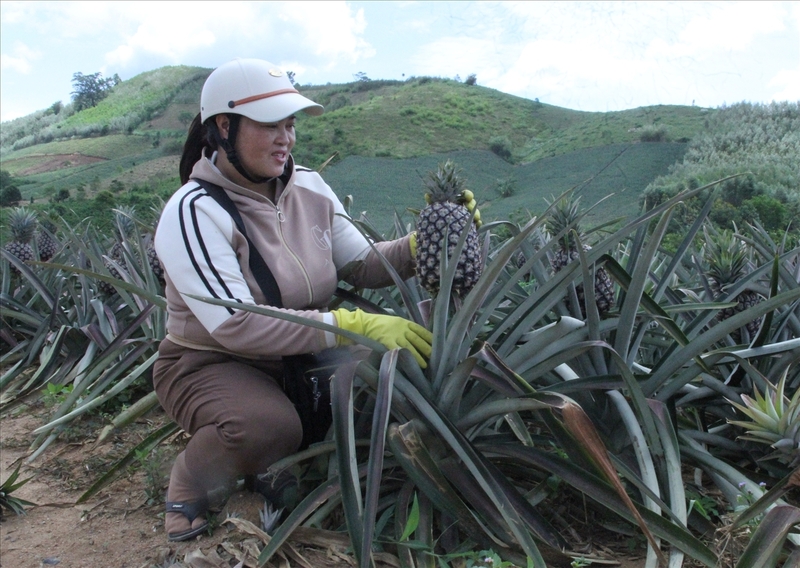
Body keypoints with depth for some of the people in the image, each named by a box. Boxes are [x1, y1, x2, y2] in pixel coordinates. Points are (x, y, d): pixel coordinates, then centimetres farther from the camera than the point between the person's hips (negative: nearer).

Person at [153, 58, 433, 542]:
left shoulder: (309, 188, -2)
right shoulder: (193, 212, -21)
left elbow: (364, 265, 2)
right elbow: (236, 325, -31)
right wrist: (353, 325, -36)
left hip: (297, 358, 6)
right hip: (209, 364, -6)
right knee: (270, 426, -37)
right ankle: (190, 481, -2)